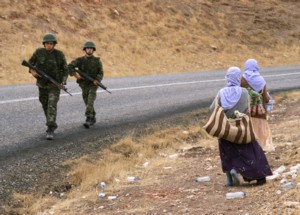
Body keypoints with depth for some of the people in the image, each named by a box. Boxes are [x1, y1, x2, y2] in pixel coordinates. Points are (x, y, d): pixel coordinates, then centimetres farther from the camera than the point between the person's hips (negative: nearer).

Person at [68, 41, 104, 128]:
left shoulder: (97, 61, 0)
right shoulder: (80, 60, -1)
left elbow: (100, 73, -3)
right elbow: (69, 67, -5)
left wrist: (97, 80, -22)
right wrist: (75, 74, -20)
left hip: (93, 85, -2)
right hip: (84, 85, 2)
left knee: (90, 102, -18)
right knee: (87, 102, 9)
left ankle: (88, 120, -25)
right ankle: (93, 118, 29)